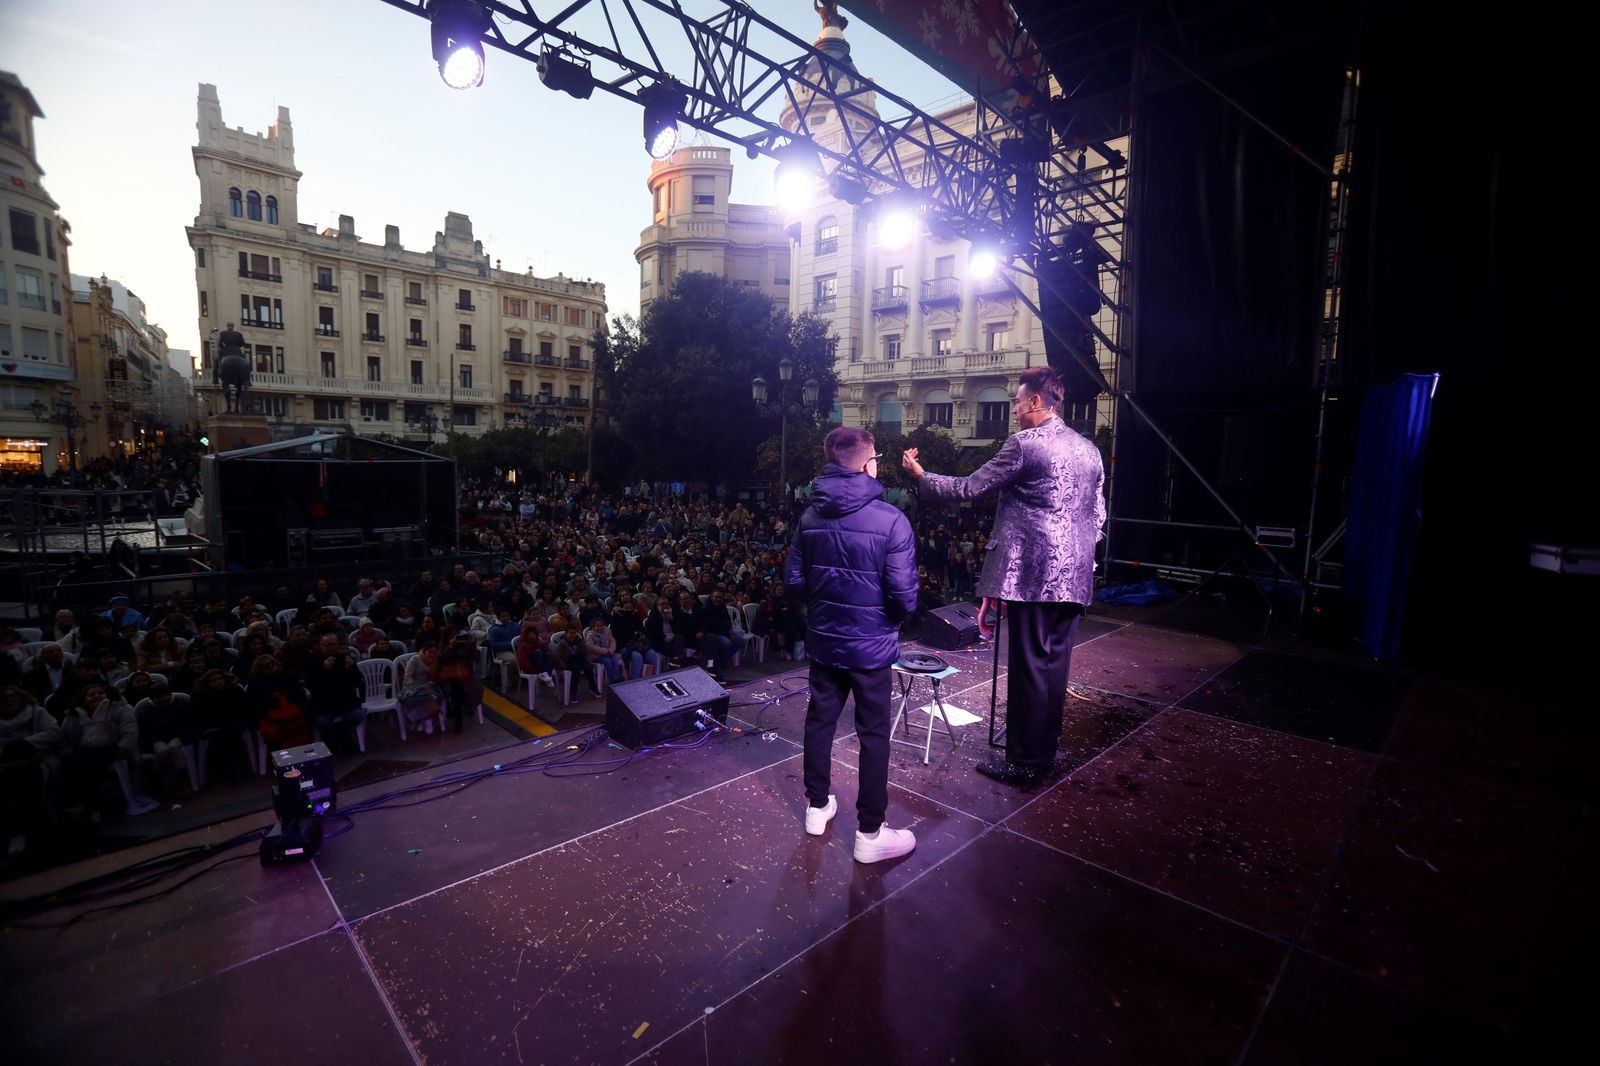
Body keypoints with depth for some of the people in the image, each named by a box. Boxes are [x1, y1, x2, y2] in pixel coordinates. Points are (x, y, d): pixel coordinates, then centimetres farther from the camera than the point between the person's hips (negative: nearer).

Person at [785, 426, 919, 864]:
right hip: (870, 644, -5)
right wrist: (894, 615, 3)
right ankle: (870, 834, 20)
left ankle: (817, 806, 37)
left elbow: (794, 581, 2)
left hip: (823, 640, 5)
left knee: (820, 719, 19)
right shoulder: (891, 520, -18)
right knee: (873, 734, 8)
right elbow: (904, 596, -18)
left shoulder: (810, 516, -2)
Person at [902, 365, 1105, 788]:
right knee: (1054, 664, 15)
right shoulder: (1089, 450, 13)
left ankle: (1024, 762, 11)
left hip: (1033, 573, -7)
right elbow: (1097, 515, 16)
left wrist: (919, 475, 4)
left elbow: (969, 489, -9)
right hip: (1074, 575, 8)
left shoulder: (1023, 444, -11)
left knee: (1029, 666, 0)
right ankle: (1045, 750, 28)